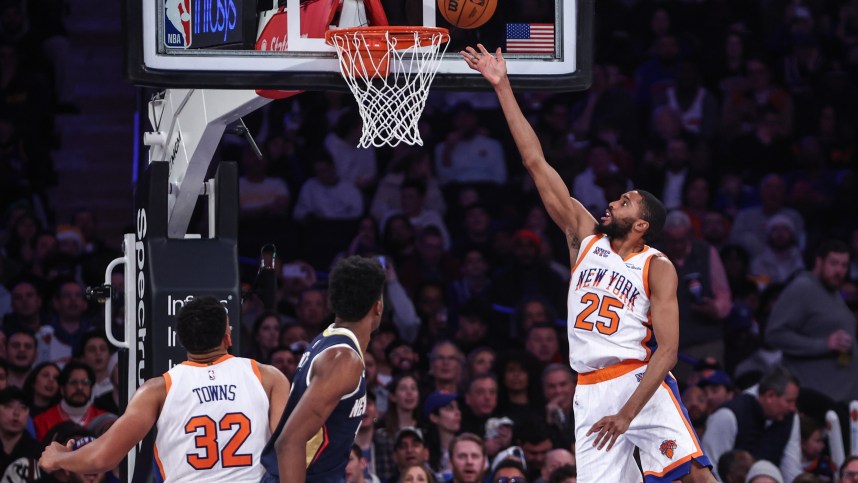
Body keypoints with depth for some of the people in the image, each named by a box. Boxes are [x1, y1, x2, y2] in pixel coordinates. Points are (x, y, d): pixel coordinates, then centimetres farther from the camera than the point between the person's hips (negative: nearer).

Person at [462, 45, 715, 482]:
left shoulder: (657, 269, -1)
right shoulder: (585, 237, 13)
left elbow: (667, 350, -9)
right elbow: (536, 163, 12)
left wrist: (627, 413, -21)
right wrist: (503, 88, 9)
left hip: (641, 382, -5)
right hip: (591, 391, 5)